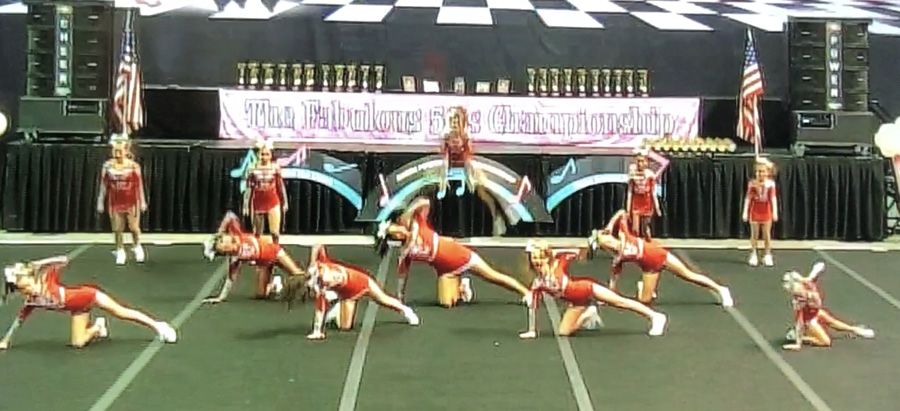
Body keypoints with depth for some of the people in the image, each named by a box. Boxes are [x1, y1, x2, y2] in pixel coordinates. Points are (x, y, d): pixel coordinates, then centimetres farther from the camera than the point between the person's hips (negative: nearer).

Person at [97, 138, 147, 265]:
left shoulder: (133, 166, -6)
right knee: (117, 229, 4)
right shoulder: (108, 166, -2)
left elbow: (139, 185, 0)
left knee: (134, 227, 2)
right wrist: (100, 202, 5)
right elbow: (103, 185, 4)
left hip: (131, 202, -1)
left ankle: (137, 247, 29)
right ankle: (120, 251, 19)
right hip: (114, 202, 1)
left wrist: (142, 202, 3)